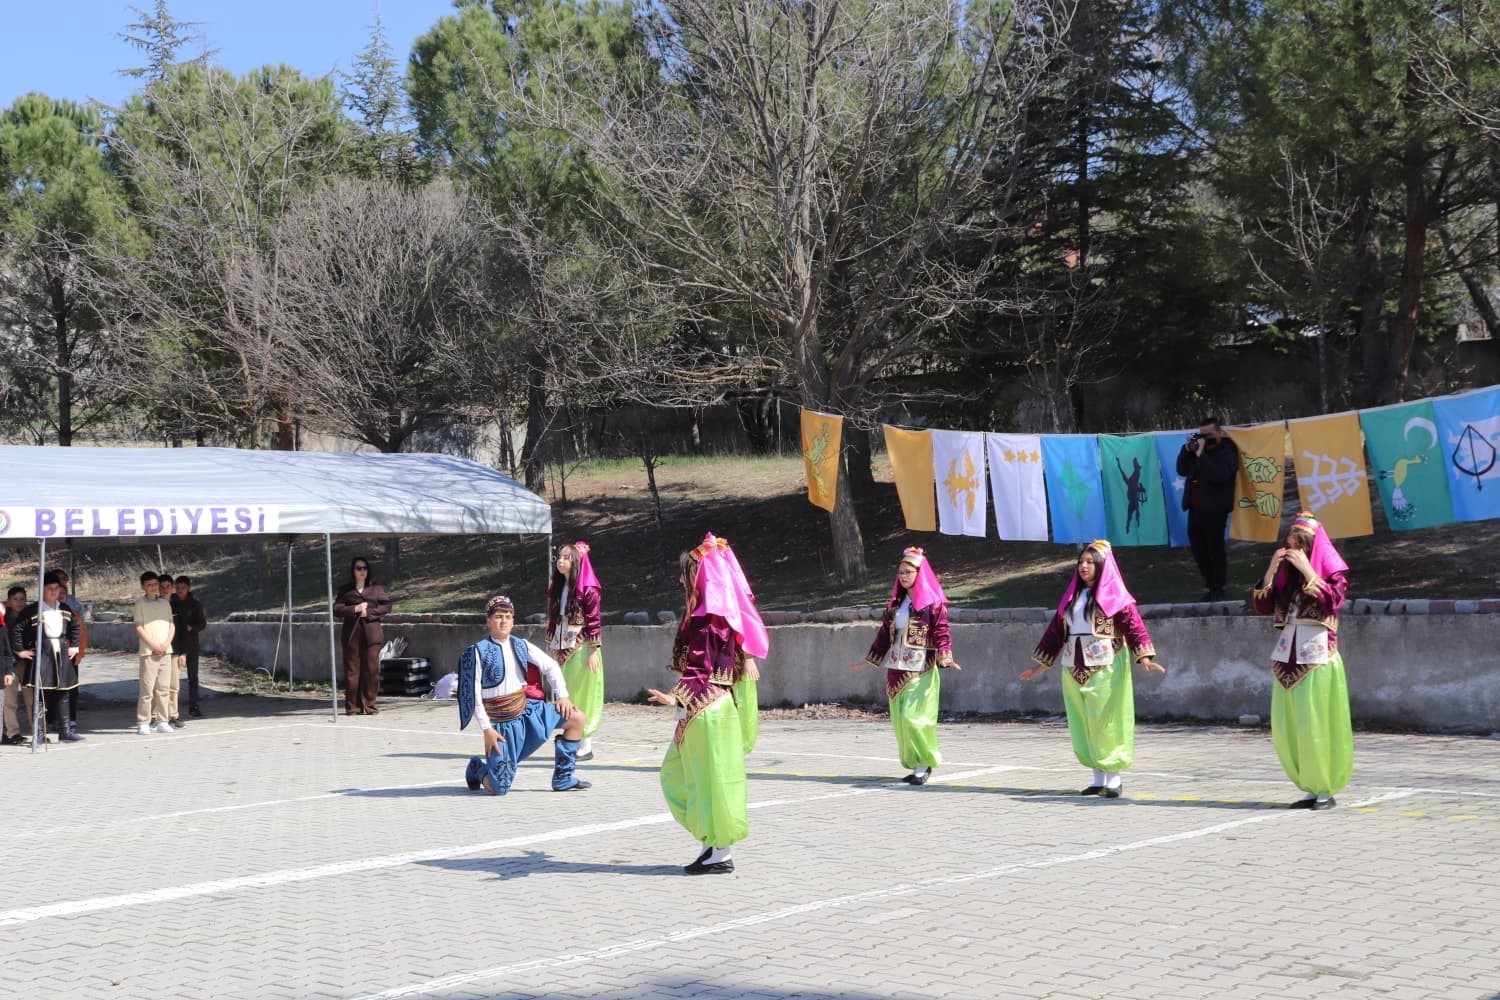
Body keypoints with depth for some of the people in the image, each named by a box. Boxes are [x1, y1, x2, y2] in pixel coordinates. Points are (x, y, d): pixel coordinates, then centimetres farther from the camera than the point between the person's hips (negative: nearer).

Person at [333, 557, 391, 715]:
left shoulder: (376, 588, 12)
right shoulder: (345, 589, 11)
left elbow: (387, 606, 6)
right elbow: (336, 608, 2)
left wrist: (369, 612, -7)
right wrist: (355, 609, -10)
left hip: (371, 632, 0)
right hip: (352, 633, 0)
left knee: (371, 669, -3)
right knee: (352, 670, -2)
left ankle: (369, 705, 3)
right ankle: (352, 706, 2)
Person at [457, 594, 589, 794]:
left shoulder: (521, 646, 3)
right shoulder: (479, 652, -12)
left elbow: (550, 666, 13)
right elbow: (473, 694, -12)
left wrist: (562, 695, 2)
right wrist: (486, 729, -15)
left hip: (526, 711, 6)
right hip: (500, 724, -5)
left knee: (576, 718, -5)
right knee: (499, 789, -10)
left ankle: (562, 779, 6)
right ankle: (478, 768, 28)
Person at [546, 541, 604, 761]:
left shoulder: (588, 590, -8)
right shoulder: (556, 588, 12)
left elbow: (594, 621, -11)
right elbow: (552, 620, 15)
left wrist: (594, 651, -15)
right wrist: (550, 648, 14)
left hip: (581, 649, -7)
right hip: (561, 649, 7)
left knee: (582, 693, -4)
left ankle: (586, 745, 2)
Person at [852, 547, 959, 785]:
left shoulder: (932, 603, -5)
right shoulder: (895, 603, 13)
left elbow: (941, 632, -10)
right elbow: (885, 633, 19)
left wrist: (944, 656, -25)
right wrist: (869, 658, 20)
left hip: (920, 671, -6)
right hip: (896, 669, 6)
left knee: (913, 717, -13)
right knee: (899, 720, 5)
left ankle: (924, 763, 0)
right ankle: (914, 764, 15)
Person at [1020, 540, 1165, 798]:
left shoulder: (1114, 596, -2)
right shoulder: (1071, 596, 14)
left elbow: (1133, 625, -10)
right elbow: (1056, 630, 17)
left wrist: (1144, 657, -23)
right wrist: (1041, 665, 18)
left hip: (1106, 669, -6)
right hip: (1075, 670, 6)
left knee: (1106, 722, -5)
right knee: (1083, 725, 5)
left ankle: (1114, 778, 3)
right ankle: (1099, 778, 13)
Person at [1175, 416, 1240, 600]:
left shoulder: (1227, 452, -7)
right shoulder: (1198, 447, 13)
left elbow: (1218, 475, -24)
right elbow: (1182, 470, 11)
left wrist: (1200, 454, -23)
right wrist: (1187, 450, -1)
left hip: (1214, 510, -7)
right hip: (1195, 508, 7)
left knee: (1215, 550, 0)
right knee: (1198, 550, 11)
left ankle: (1217, 590, 8)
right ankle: (1211, 585, 22)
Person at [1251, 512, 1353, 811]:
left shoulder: (1332, 570, 1)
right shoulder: (1285, 572, 14)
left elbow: (1332, 600, -18)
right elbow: (1262, 607, 6)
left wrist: (1307, 570, -16)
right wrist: (1271, 570, -2)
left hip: (1317, 657, -5)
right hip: (1287, 657, 6)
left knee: (1315, 725, -6)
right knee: (1285, 729, 3)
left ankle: (1326, 789, 4)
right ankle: (1311, 788, 12)